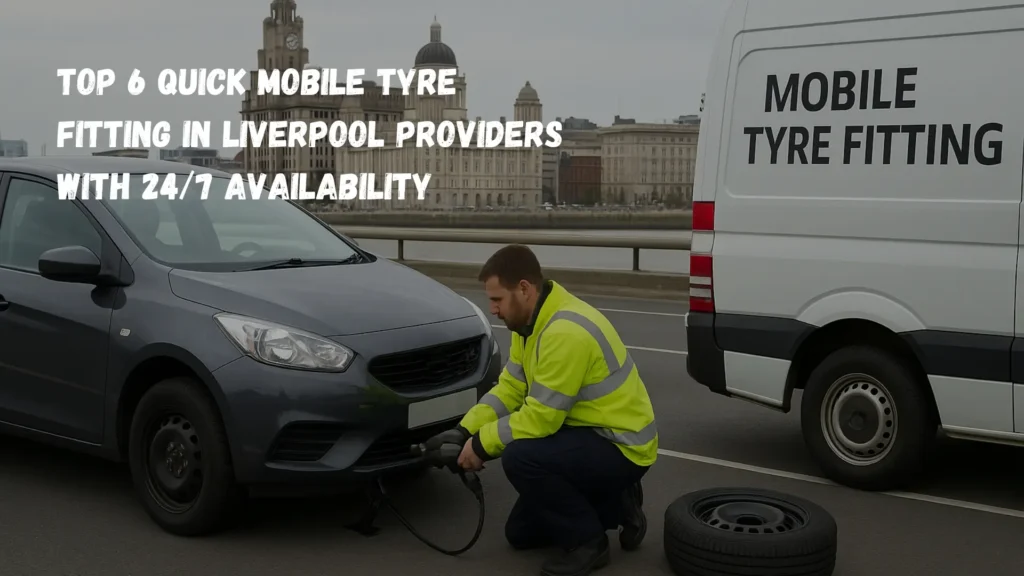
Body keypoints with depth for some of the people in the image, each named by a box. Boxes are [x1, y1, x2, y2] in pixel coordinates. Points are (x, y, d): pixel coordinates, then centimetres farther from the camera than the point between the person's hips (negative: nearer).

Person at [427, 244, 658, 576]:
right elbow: (509, 388, 7)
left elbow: (541, 417, -28)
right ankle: (616, 507, 21)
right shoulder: (532, 321, 3)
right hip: (589, 436, 10)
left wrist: (482, 444, -17)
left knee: (520, 457, -31)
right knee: (520, 534, 12)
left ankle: (588, 541, -10)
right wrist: (466, 430, -5)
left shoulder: (566, 332, -29)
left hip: (621, 448, -10)